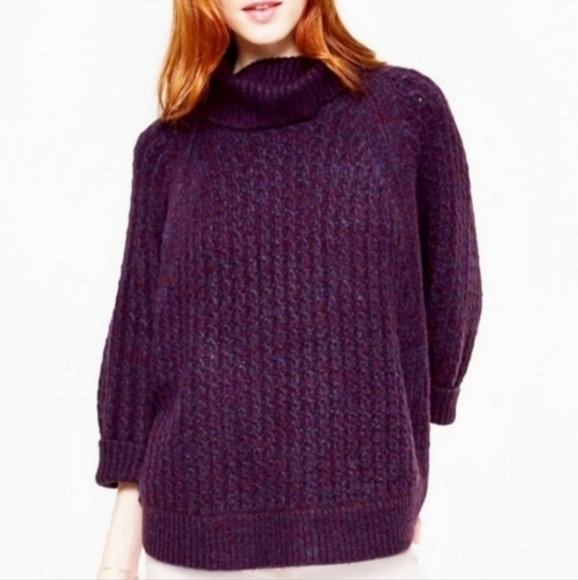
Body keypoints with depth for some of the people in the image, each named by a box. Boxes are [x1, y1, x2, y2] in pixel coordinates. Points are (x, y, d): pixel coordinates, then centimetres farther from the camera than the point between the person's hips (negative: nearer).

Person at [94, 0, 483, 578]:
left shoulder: (407, 107, 1)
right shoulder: (169, 145, 5)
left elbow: (448, 292, 6)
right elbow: (138, 334, 5)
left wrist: (404, 468, 9)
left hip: (361, 520, -1)